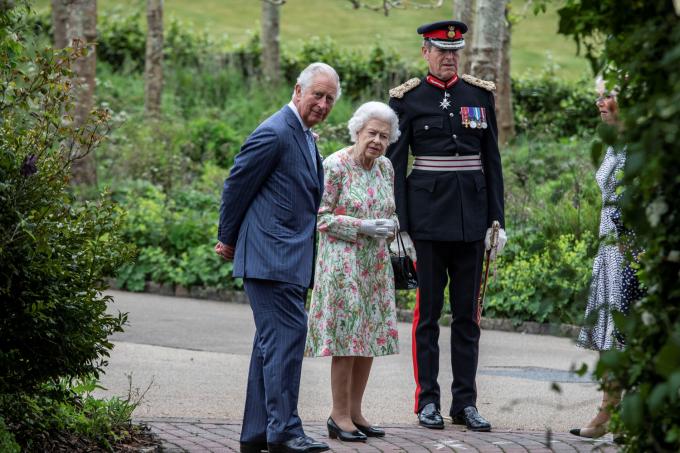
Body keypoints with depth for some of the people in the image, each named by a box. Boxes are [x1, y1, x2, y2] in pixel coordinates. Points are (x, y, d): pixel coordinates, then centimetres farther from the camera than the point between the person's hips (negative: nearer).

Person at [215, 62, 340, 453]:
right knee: (288, 333, -15)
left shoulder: (305, 138, 19)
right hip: (272, 256, -10)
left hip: (292, 259, 10)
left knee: (274, 340, 11)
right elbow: (237, 186, -9)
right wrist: (228, 240, 1)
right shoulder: (275, 133, -13)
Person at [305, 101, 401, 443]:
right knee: (347, 337, -6)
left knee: (371, 337, 7)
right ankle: (339, 415, 1)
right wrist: (362, 226, -19)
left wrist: (390, 225, -3)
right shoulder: (335, 166, -12)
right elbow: (320, 217, -12)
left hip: (376, 264, 7)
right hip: (343, 261, -7)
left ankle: (355, 412, 16)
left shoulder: (385, 167, 8)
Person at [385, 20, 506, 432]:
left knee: (468, 313, 5)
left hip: (471, 217, 3)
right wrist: (400, 225, -7)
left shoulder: (480, 95, 9)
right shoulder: (408, 100, 1)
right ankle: (428, 401, 7)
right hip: (427, 217, -3)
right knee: (428, 312, 1)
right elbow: (396, 164, -1)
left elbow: (493, 161, 10)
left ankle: (466, 402, 11)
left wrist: (497, 220, 4)